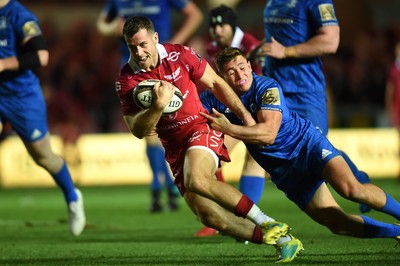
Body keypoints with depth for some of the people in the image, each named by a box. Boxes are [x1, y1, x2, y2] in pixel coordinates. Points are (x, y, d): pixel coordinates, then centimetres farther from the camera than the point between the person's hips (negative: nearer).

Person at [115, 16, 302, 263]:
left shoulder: (180, 55, -9)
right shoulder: (126, 81, -8)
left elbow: (216, 83, 6)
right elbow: (138, 131, -10)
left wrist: (245, 115, 5)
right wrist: (158, 106, -28)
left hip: (201, 129, -3)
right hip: (174, 148, 3)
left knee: (196, 180, -35)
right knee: (209, 216, -11)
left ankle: (267, 223, -26)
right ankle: (281, 239, 1)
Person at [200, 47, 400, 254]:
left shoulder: (267, 88, -18)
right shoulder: (214, 98, -4)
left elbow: (269, 133, -30)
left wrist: (228, 129, -34)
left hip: (308, 144, -4)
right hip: (285, 173, 4)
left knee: (350, 188, -29)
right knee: (337, 223, -5)